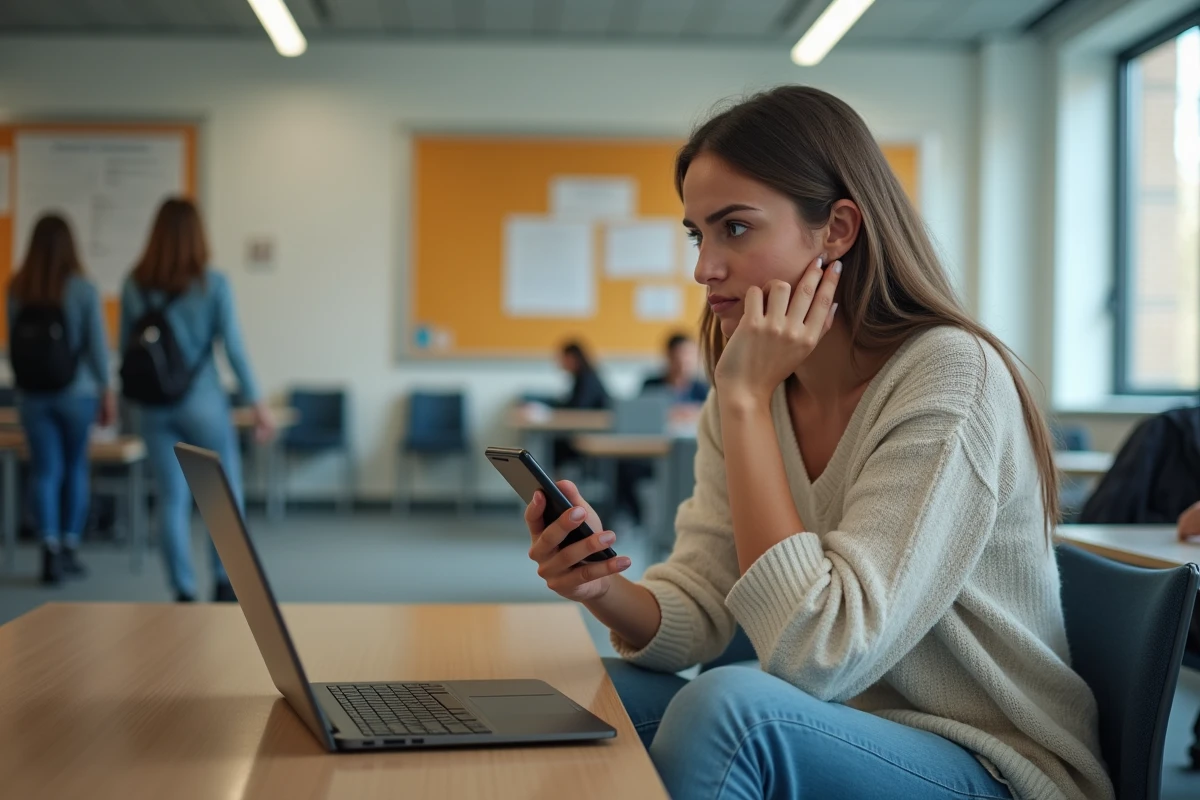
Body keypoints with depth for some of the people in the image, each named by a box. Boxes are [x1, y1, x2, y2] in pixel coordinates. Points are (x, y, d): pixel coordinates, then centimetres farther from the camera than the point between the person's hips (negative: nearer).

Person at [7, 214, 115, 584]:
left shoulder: (16, 289, 0)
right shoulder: (82, 288, -9)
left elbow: (12, 343, 8)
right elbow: (97, 345, -8)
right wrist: (106, 391, 1)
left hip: (32, 395, 2)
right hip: (76, 391, -2)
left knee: (45, 469, 4)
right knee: (76, 467, 13)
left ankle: (50, 546, -10)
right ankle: (70, 547, 17)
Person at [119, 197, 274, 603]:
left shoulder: (135, 285, 1)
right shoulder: (212, 284, -8)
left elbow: (125, 349, 6)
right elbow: (234, 348, -9)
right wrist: (257, 403, -3)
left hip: (154, 406, 3)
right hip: (203, 402, -3)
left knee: (173, 501, 7)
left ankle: (184, 591, 8)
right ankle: (223, 581, 8)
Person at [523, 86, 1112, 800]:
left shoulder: (951, 377, -22)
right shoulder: (747, 399, 2)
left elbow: (819, 654, -28)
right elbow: (698, 612, -3)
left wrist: (748, 400, -26)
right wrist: (603, 587, -25)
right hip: (848, 733, 7)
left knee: (726, 705, -30)